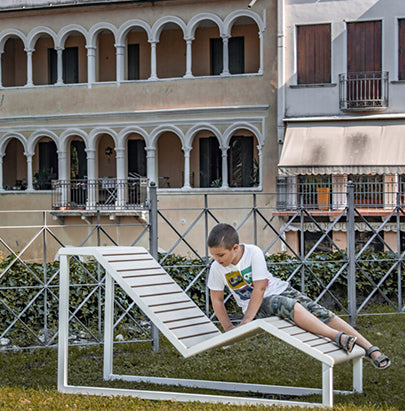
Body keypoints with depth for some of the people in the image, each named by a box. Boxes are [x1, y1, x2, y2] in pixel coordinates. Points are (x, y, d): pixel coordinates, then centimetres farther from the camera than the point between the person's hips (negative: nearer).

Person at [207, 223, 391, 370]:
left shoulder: (253, 253, -18)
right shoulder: (217, 268, -9)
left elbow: (259, 289, -19)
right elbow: (217, 300, 5)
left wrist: (245, 322, -22)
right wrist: (229, 328, 1)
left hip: (279, 290, 0)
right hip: (259, 307, 0)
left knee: (321, 313, -17)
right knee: (287, 305, -34)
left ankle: (371, 350, -17)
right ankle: (338, 337, -44)